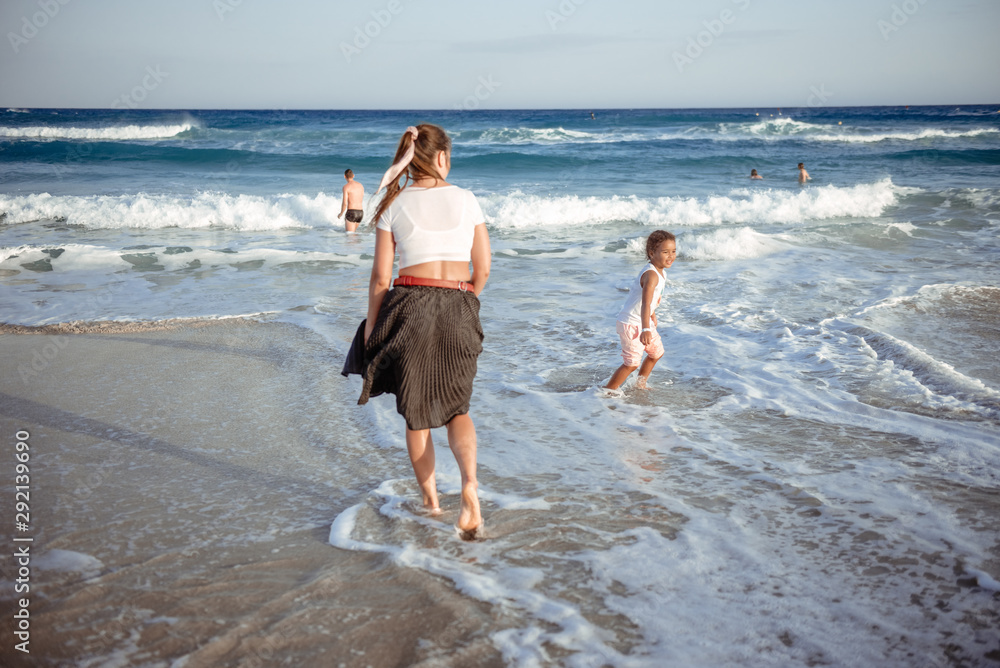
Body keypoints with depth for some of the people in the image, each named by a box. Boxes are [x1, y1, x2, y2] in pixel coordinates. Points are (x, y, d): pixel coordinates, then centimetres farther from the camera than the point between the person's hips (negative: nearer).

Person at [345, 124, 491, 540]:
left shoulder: (395, 204, 1)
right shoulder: (466, 199, 4)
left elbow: (380, 276, -1)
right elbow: (483, 269, 5)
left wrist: (371, 323, 10)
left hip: (411, 308, -1)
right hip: (458, 309, 1)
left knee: (416, 411, 14)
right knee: (455, 406, 14)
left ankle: (430, 498, 24)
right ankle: (469, 483, -12)